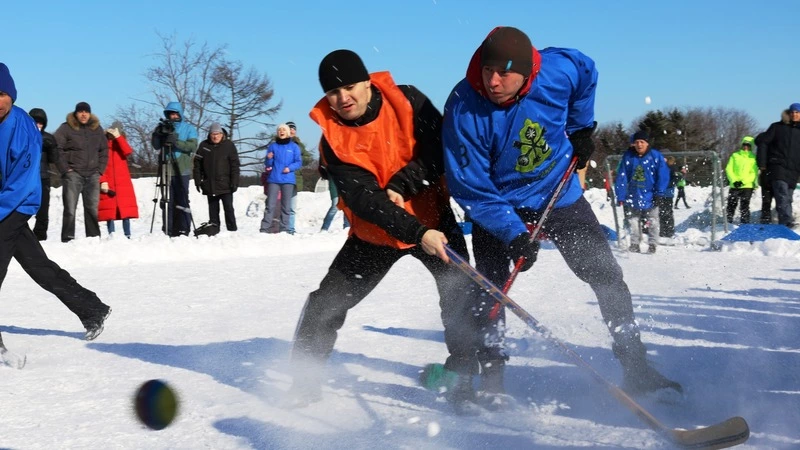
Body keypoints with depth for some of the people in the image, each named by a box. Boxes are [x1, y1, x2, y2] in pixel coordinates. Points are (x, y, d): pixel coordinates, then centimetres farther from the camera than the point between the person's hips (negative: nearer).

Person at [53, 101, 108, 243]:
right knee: (70, 209, -7)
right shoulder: (66, 128, -2)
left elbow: (104, 150, 19)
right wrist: (64, 169, -10)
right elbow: (56, 148, -6)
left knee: (92, 208, 8)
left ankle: (94, 237, 15)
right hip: (73, 174, -4)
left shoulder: (97, 129, 13)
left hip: (93, 175, 4)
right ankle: (68, 239, -4)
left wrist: (100, 169, 8)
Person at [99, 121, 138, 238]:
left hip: (123, 183, 2)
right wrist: (102, 181, -10)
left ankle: (127, 235, 0)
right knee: (109, 210, -2)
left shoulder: (121, 143, 12)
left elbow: (128, 152, -11)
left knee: (126, 209, -3)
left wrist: (118, 137, -15)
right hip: (108, 184, -2)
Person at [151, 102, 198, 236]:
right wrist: (157, 135, -10)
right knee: (168, 200, 2)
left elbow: (193, 146, -8)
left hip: (182, 170, -3)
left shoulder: (189, 128, 6)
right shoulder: (164, 128, 15)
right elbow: (156, 146, 10)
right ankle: (169, 230, 4)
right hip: (166, 169, 3)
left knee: (182, 200, -5)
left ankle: (183, 230, -4)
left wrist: (176, 142, -21)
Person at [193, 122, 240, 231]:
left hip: (225, 185, -3)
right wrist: (198, 180, 2)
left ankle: (232, 230, -1)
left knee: (228, 208, -4)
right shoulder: (204, 145, 5)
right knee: (213, 209, 9)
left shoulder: (229, 145, -2)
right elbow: (197, 164, 8)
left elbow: (235, 165, -4)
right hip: (209, 185, 3)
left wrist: (234, 182, -10)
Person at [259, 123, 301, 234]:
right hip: (273, 179, 0)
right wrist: (269, 158, -14)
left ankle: (284, 228, 5)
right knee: (271, 205, -6)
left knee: (286, 206, 0)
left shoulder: (294, 147, 7)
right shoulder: (272, 146, 9)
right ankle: (265, 228, -7)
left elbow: (298, 162, 4)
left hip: (288, 180, 0)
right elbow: (268, 165, 8)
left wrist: (290, 168, -13)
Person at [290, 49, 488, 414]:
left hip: (432, 217, 0)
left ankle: (462, 380, 1)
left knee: (462, 296, -15)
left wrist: (400, 186, -28)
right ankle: (304, 382, 16)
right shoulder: (333, 138, -16)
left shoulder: (407, 101, -13)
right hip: (374, 232, 1)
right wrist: (417, 233, -39)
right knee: (326, 304, -1)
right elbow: (363, 198, -26)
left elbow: (438, 150, -15)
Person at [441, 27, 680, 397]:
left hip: (559, 194, 2)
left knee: (607, 276, 1)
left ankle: (636, 369, 12)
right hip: (499, 207, -2)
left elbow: (587, 72, 4)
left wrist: (581, 128, 6)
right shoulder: (464, 107, -28)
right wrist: (512, 233, -29)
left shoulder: (559, 70, -24)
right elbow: (469, 185, -23)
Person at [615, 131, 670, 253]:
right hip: (633, 197, 3)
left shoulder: (656, 156, -10)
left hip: (650, 197, -3)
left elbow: (663, 176, -8)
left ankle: (652, 244, 17)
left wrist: (659, 194, -12)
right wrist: (621, 196, -6)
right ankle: (634, 244, 23)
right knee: (633, 222, 12)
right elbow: (621, 177, -3)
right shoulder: (628, 156, -3)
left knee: (652, 223, 6)